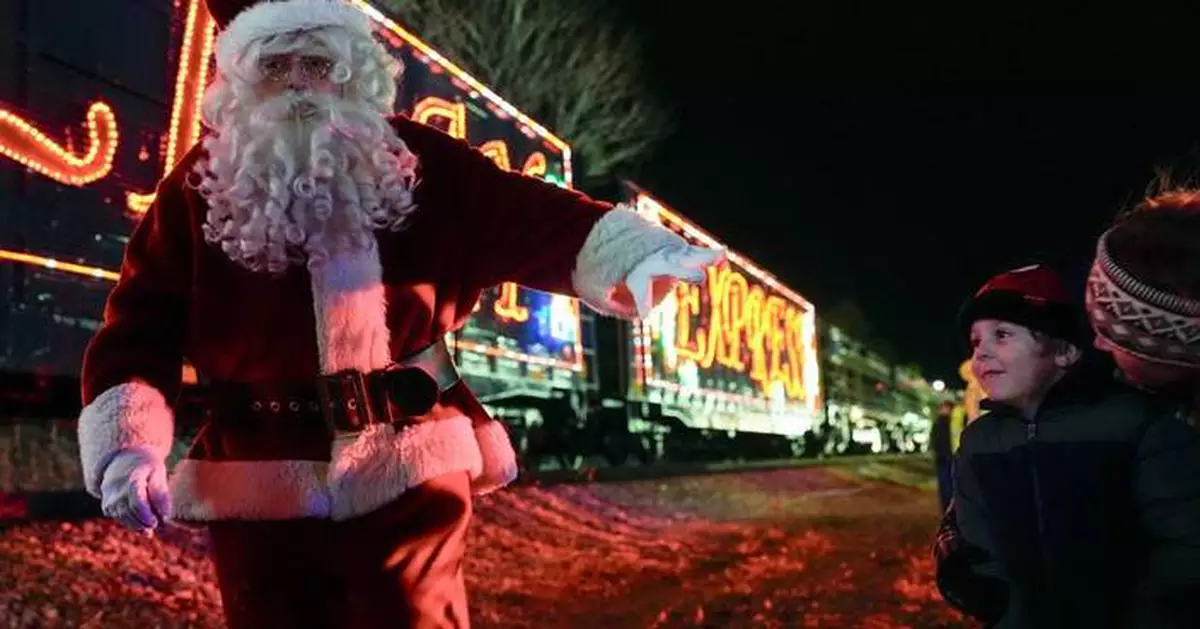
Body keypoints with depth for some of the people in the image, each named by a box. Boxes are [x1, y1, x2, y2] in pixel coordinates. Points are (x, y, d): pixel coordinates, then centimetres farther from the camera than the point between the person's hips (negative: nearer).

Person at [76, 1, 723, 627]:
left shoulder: (416, 164, -1)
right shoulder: (198, 189, 0)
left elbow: (523, 218, -8)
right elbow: (141, 325, -2)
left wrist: (632, 253, -25)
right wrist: (125, 439, -17)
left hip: (405, 473, -1)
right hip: (257, 488, 1)